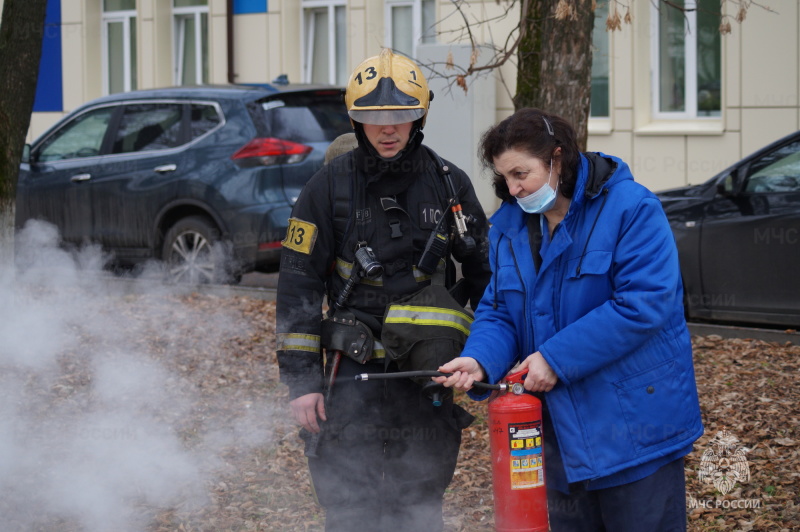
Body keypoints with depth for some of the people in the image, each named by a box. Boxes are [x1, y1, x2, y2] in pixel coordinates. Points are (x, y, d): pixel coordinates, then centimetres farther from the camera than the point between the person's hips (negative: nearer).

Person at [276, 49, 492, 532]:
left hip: (429, 378, 1)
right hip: (353, 374, -1)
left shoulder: (450, 185, 4)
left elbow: (485, 274, 14)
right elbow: (298, 285, -1)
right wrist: (301, 380, -7)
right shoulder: (330, 186, -1)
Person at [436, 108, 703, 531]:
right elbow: (497, 310, 8)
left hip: (634, 421, -7)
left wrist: (556, 358, -23)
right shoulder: (509, 225, 7)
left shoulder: (630, 209, -15)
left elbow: (644, 303, -23)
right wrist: (480, 360, -16)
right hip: (563, 429, 7)